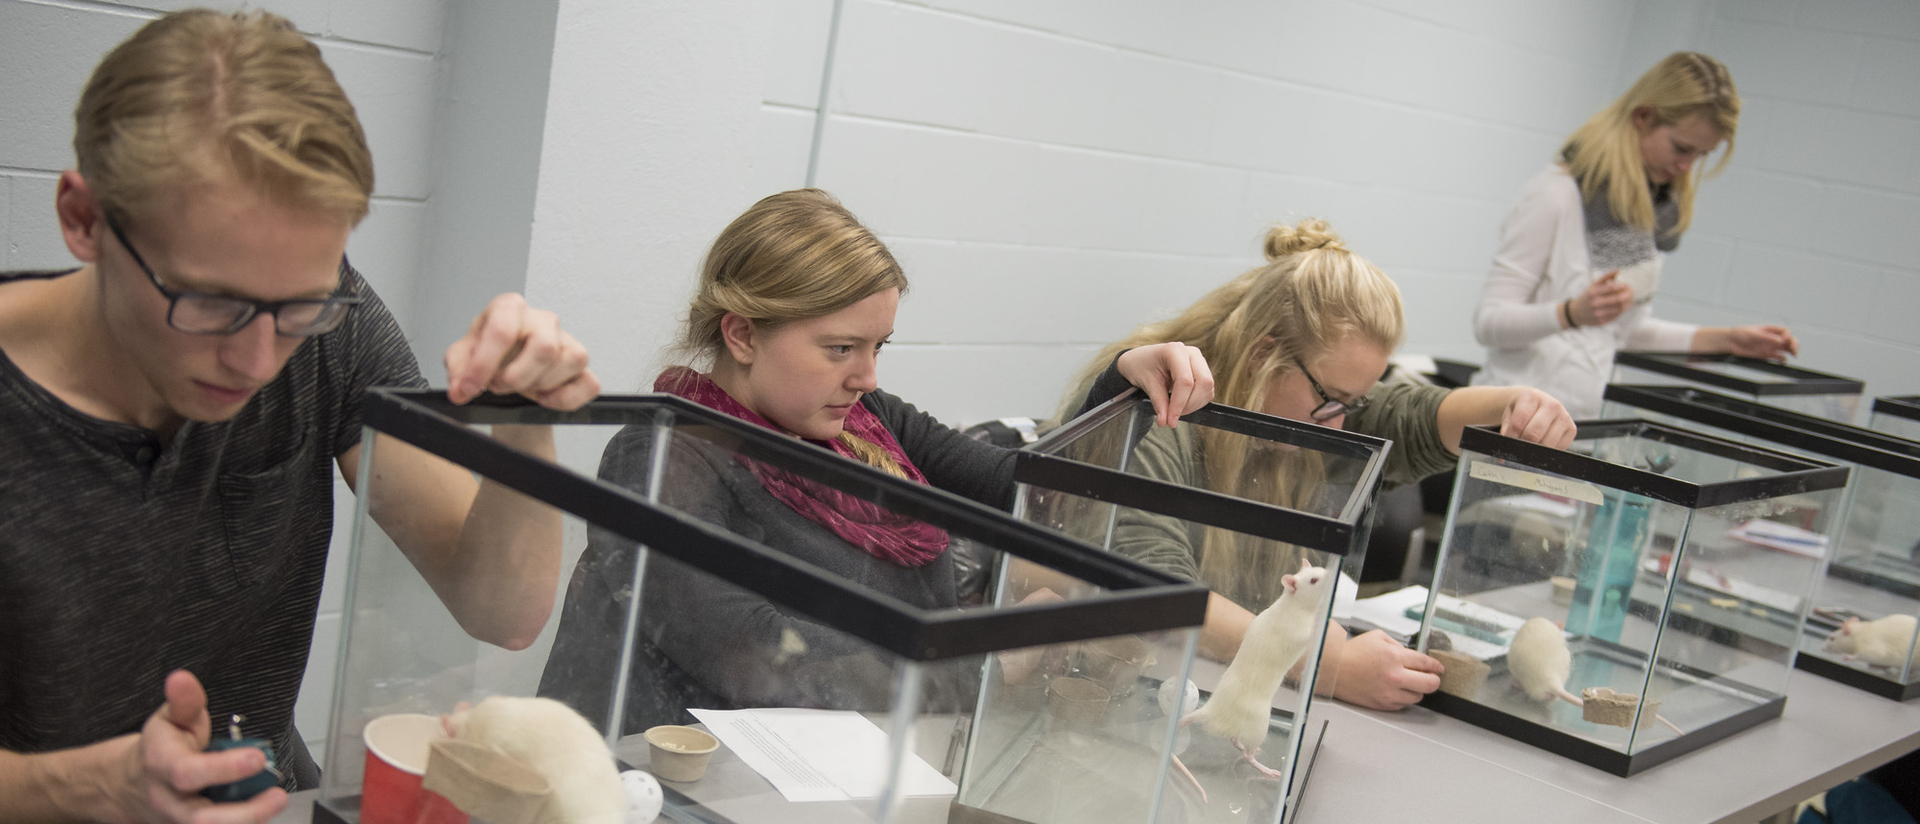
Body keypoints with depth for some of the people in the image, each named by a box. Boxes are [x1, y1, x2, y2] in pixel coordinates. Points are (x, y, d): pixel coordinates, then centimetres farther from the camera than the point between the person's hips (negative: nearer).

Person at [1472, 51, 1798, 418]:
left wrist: (1724, 339, 14)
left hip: (1585, 413, 7)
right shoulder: (1558, 195, -12)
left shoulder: (1659, 208, 11)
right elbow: (1489, 322, -13)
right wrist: (1573, 313, -29)